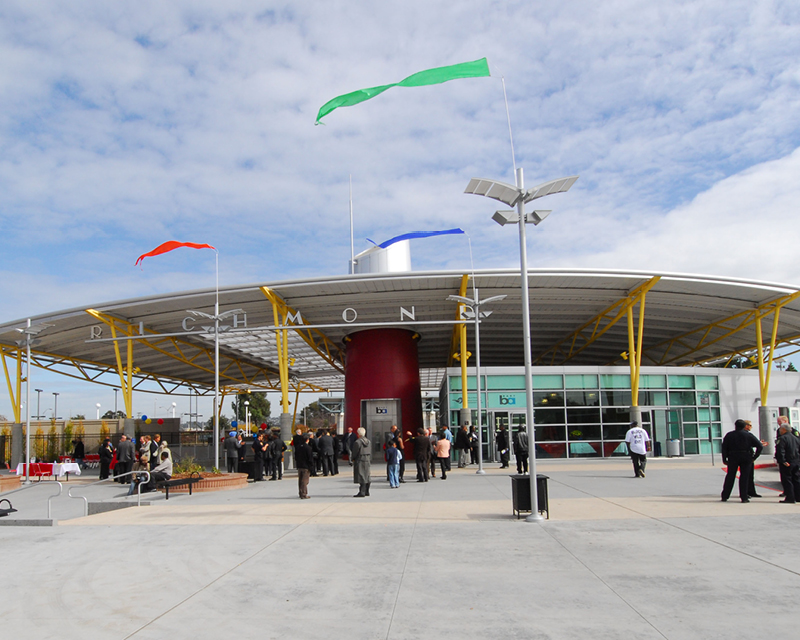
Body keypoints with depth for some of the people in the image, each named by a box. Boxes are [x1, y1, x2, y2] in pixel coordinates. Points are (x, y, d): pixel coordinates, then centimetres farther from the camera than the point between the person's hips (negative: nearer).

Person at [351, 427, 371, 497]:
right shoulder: (368, 441, 7)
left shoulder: (357, 442, -16)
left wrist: (353, 459, 4)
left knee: (361, 477, -7)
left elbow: (355, 453, -12)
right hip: (367, 460, 8)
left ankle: (362, 492, -9)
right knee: (366, 476, 14)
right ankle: (366, 491, 23)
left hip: (359, 461, -8)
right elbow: (368, 452, 11)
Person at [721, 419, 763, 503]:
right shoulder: (748, 435, 2)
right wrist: (754, 457, -1)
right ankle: (744, 497, 1)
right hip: (746, 458, -1)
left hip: (732, 458, 1)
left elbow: (724, 448, 0)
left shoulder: (729, 435, 4)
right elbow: (760, 446, -4)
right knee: (744, 476, 4)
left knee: (730, 476, 7)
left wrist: (724, 459, 4)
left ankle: (724, 496, 9)